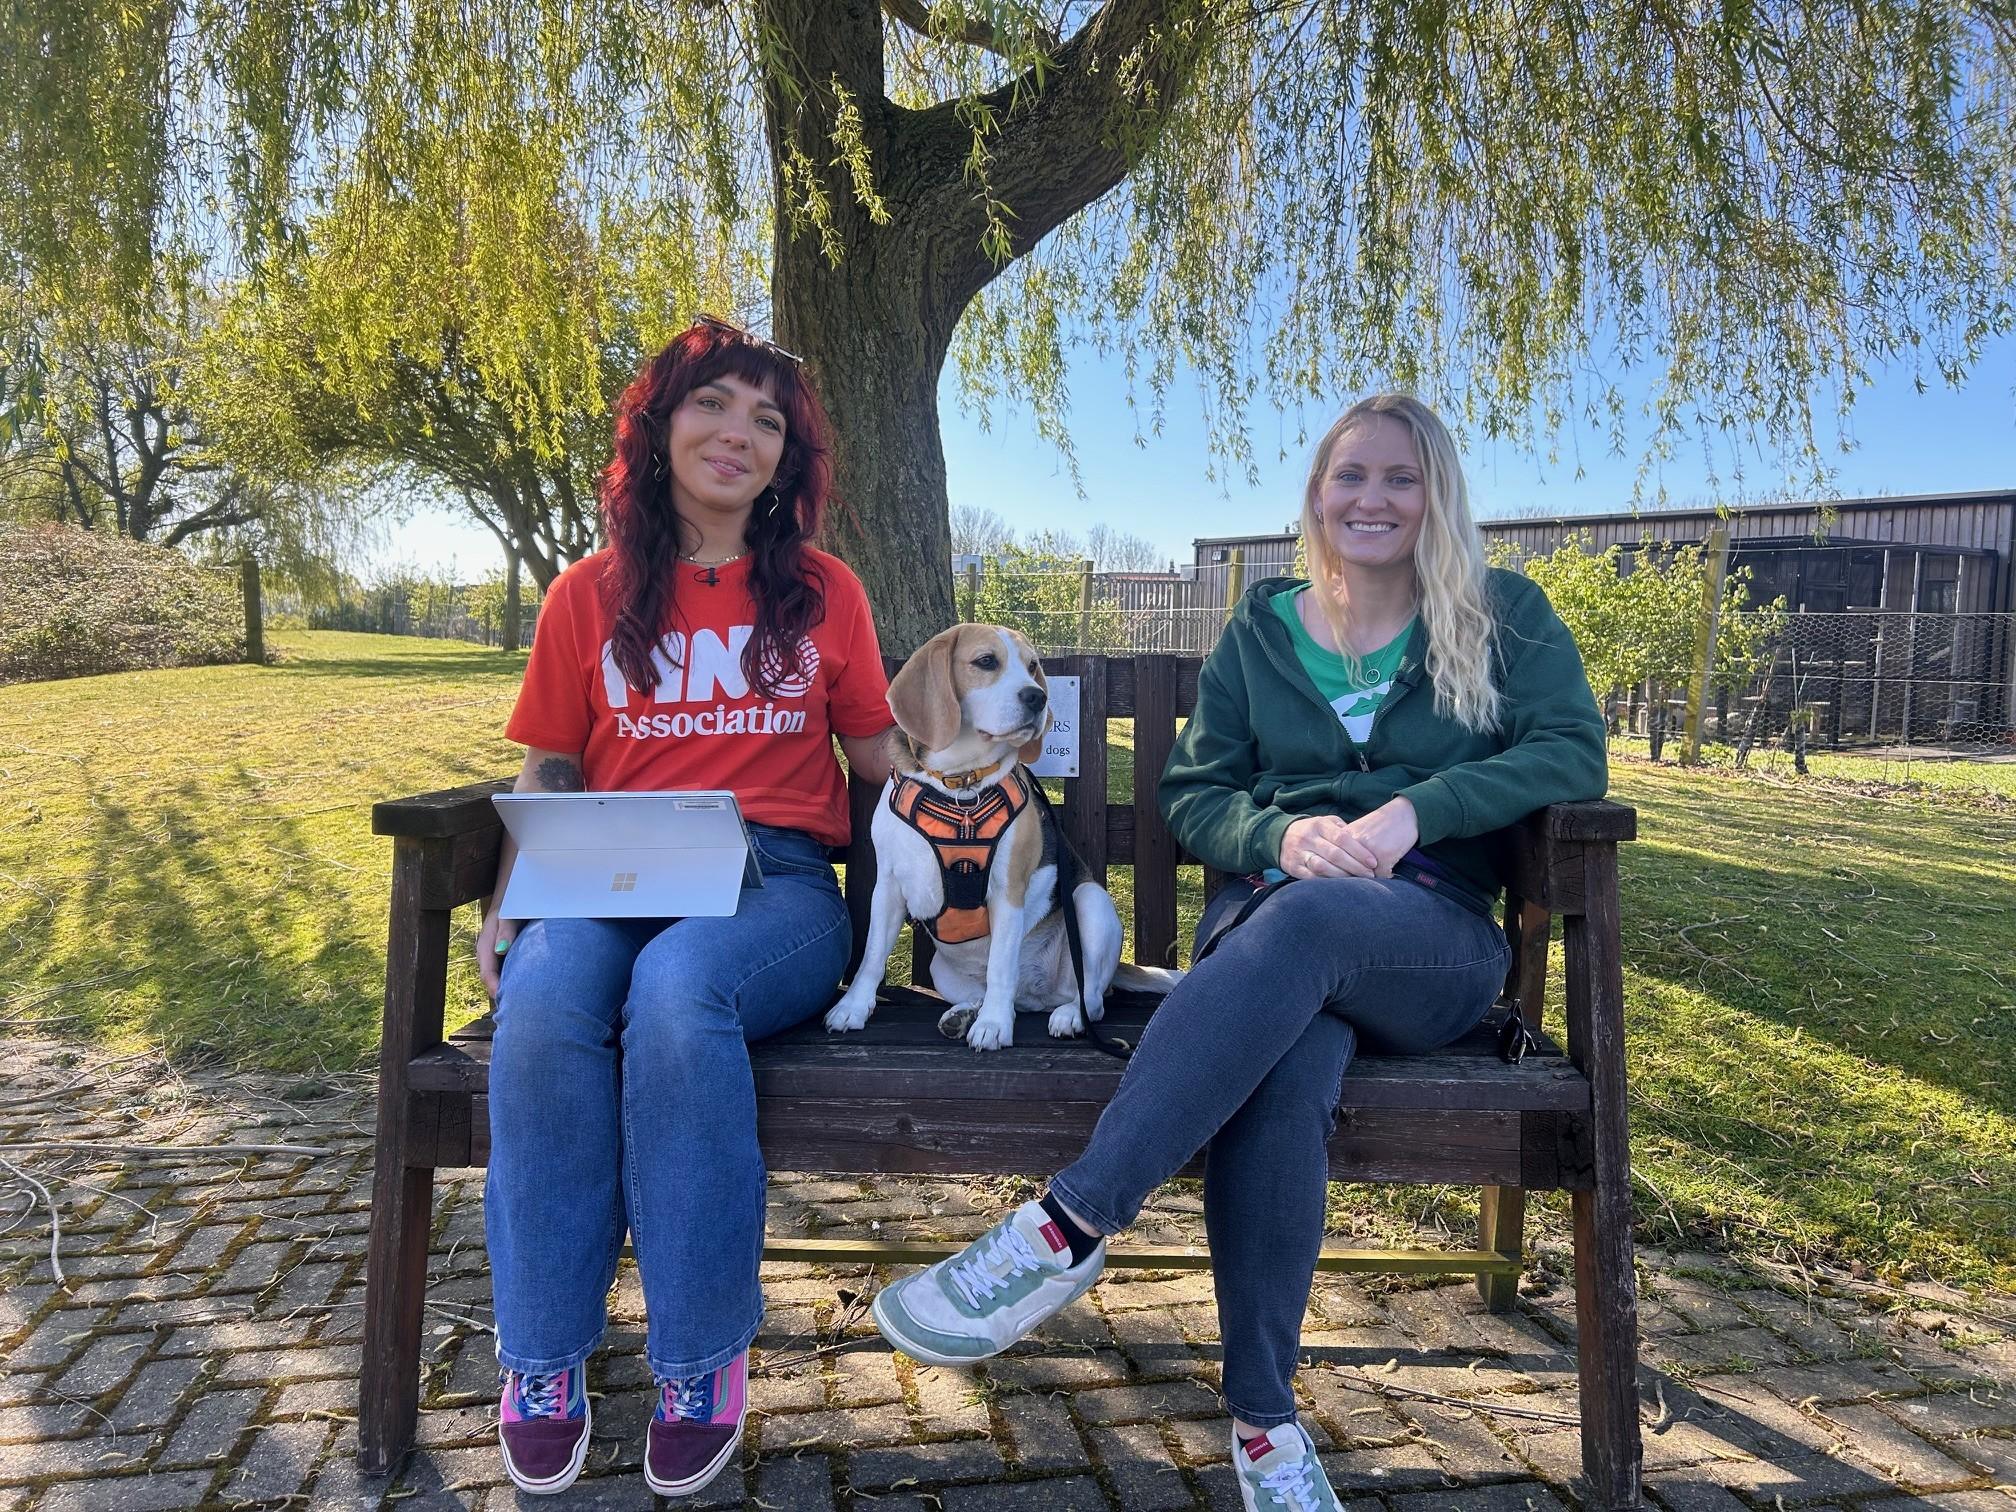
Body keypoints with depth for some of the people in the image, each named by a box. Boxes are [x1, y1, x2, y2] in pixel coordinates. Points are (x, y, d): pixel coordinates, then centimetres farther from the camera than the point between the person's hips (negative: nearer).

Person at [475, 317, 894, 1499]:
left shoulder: (823, 593, 12)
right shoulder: (589, 600, 14)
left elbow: (878, 756, 17)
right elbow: (548, 772, 16)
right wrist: (507, 902, 0)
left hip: (775, 880, -1)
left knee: (676, 986, -36)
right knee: (543, 992, -33)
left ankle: (702, 1357, -18)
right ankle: (544, 1357, -15)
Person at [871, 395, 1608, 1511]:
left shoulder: (1501, 617, 12)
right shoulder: (1262, 626, 16)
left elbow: (1573, 750, -2)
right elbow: (1190, 797, 12)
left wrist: (1413, 812, -17)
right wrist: (1282, 834, -10)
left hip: (1435, 937, -1)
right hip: (1267, 910, 2)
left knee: (1305, 921, -38)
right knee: (1289, 1058, -36)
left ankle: (1065, 1230, -39)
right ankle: (1263, 1421, -27)